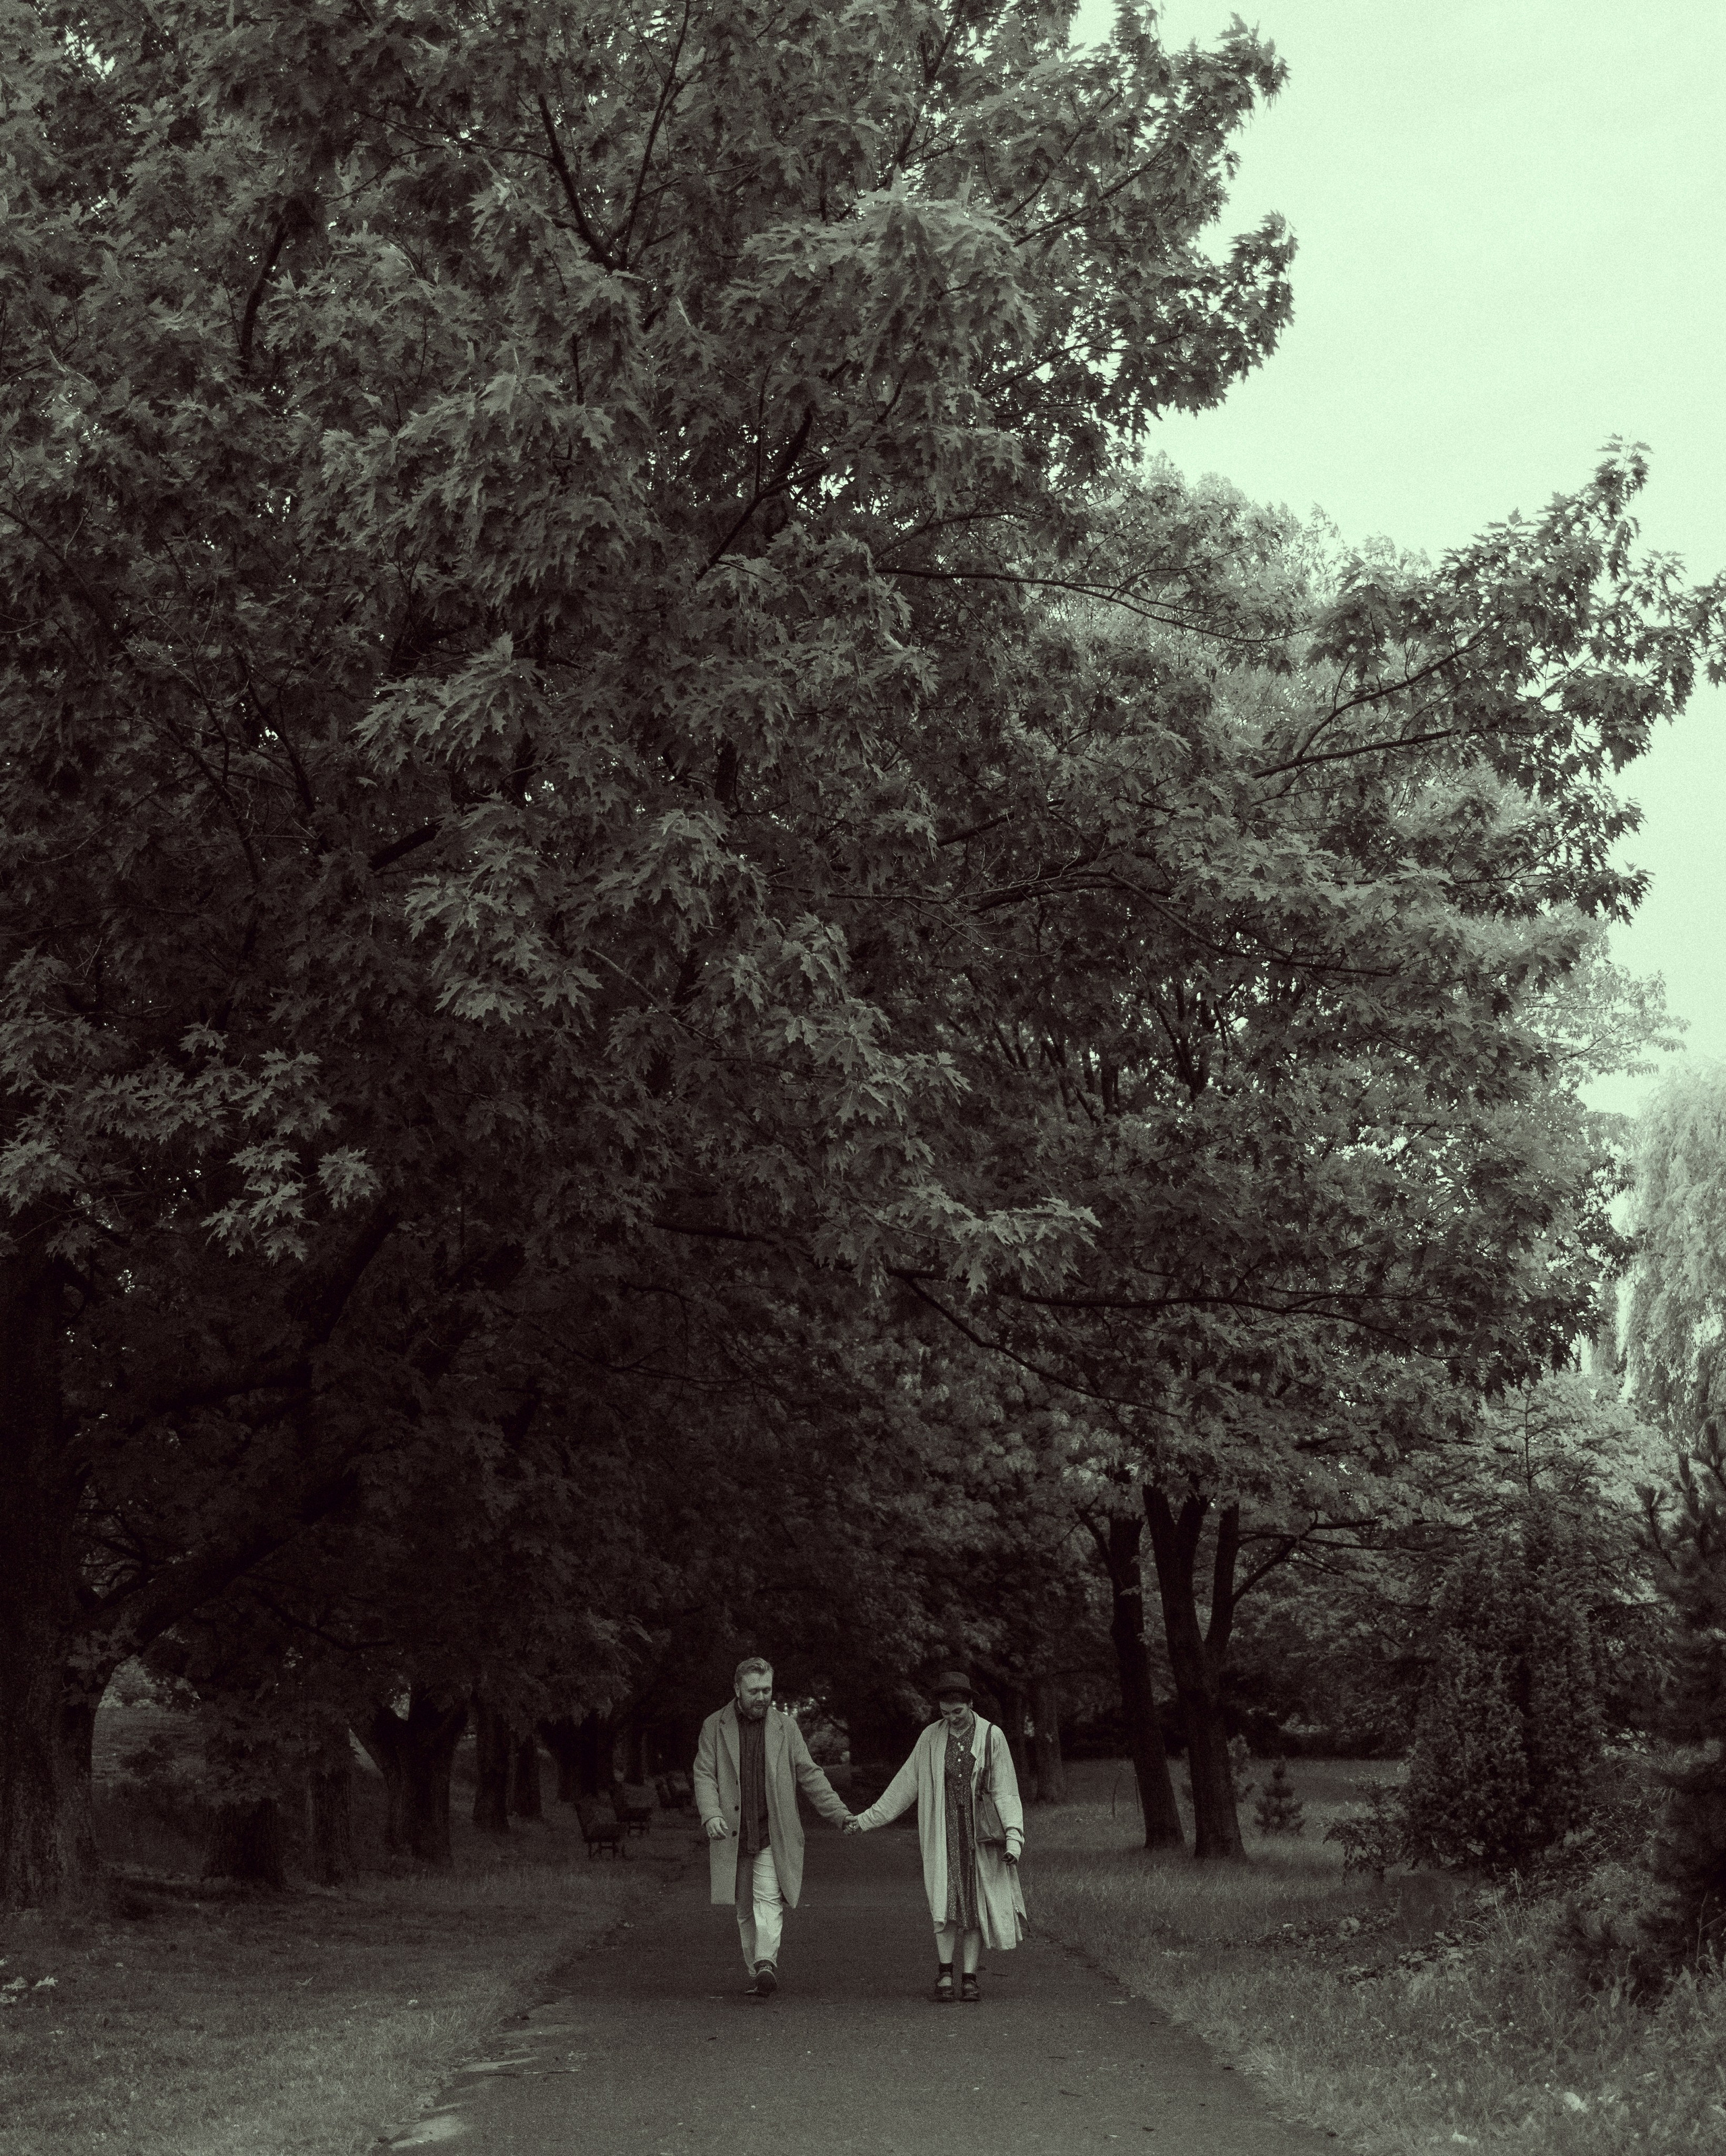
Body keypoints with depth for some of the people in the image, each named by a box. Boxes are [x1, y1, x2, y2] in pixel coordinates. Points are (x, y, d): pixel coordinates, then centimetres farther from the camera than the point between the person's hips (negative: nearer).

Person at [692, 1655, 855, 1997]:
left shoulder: (785, 1727, 8)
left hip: (774, 1836, -1)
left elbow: (810, 1775, 10)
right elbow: (704, 1774, -2)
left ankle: (766, 1966, -25)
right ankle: (758, 1973, 15)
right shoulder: (714, 1727, 5)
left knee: (768, 1899, -16)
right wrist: (711, 1814, -19)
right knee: (744, 1909, 6)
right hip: (733, 1837, 1)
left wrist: (840, 1813, 2)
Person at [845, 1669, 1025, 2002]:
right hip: (942, 1832, 1)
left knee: (975, 1904, 0)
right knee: (946, 1901, -9)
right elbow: (905, 1784, 9)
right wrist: (868, 1818, 7)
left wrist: (1014, 1835, -15)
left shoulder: (992, 1737, -2)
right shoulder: (931, 1737, 4)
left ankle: (970, 1978, 4)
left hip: (980, 1834, -1)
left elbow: (1005, 1791, -3)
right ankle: (945, 1975, -3)